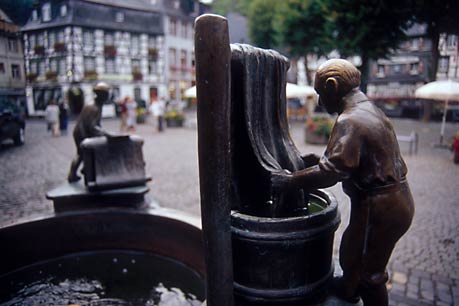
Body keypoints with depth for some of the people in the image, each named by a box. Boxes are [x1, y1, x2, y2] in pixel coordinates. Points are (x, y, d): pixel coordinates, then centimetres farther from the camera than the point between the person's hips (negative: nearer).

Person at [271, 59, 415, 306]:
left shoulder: (350, 121, -22)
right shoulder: (370, 111, 10)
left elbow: (332, 171, -28)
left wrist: (291, 180, -19)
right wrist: (319, 160, 11)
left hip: (378, 208, -10)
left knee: (369, 275, 10)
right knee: (352, 250, 26)